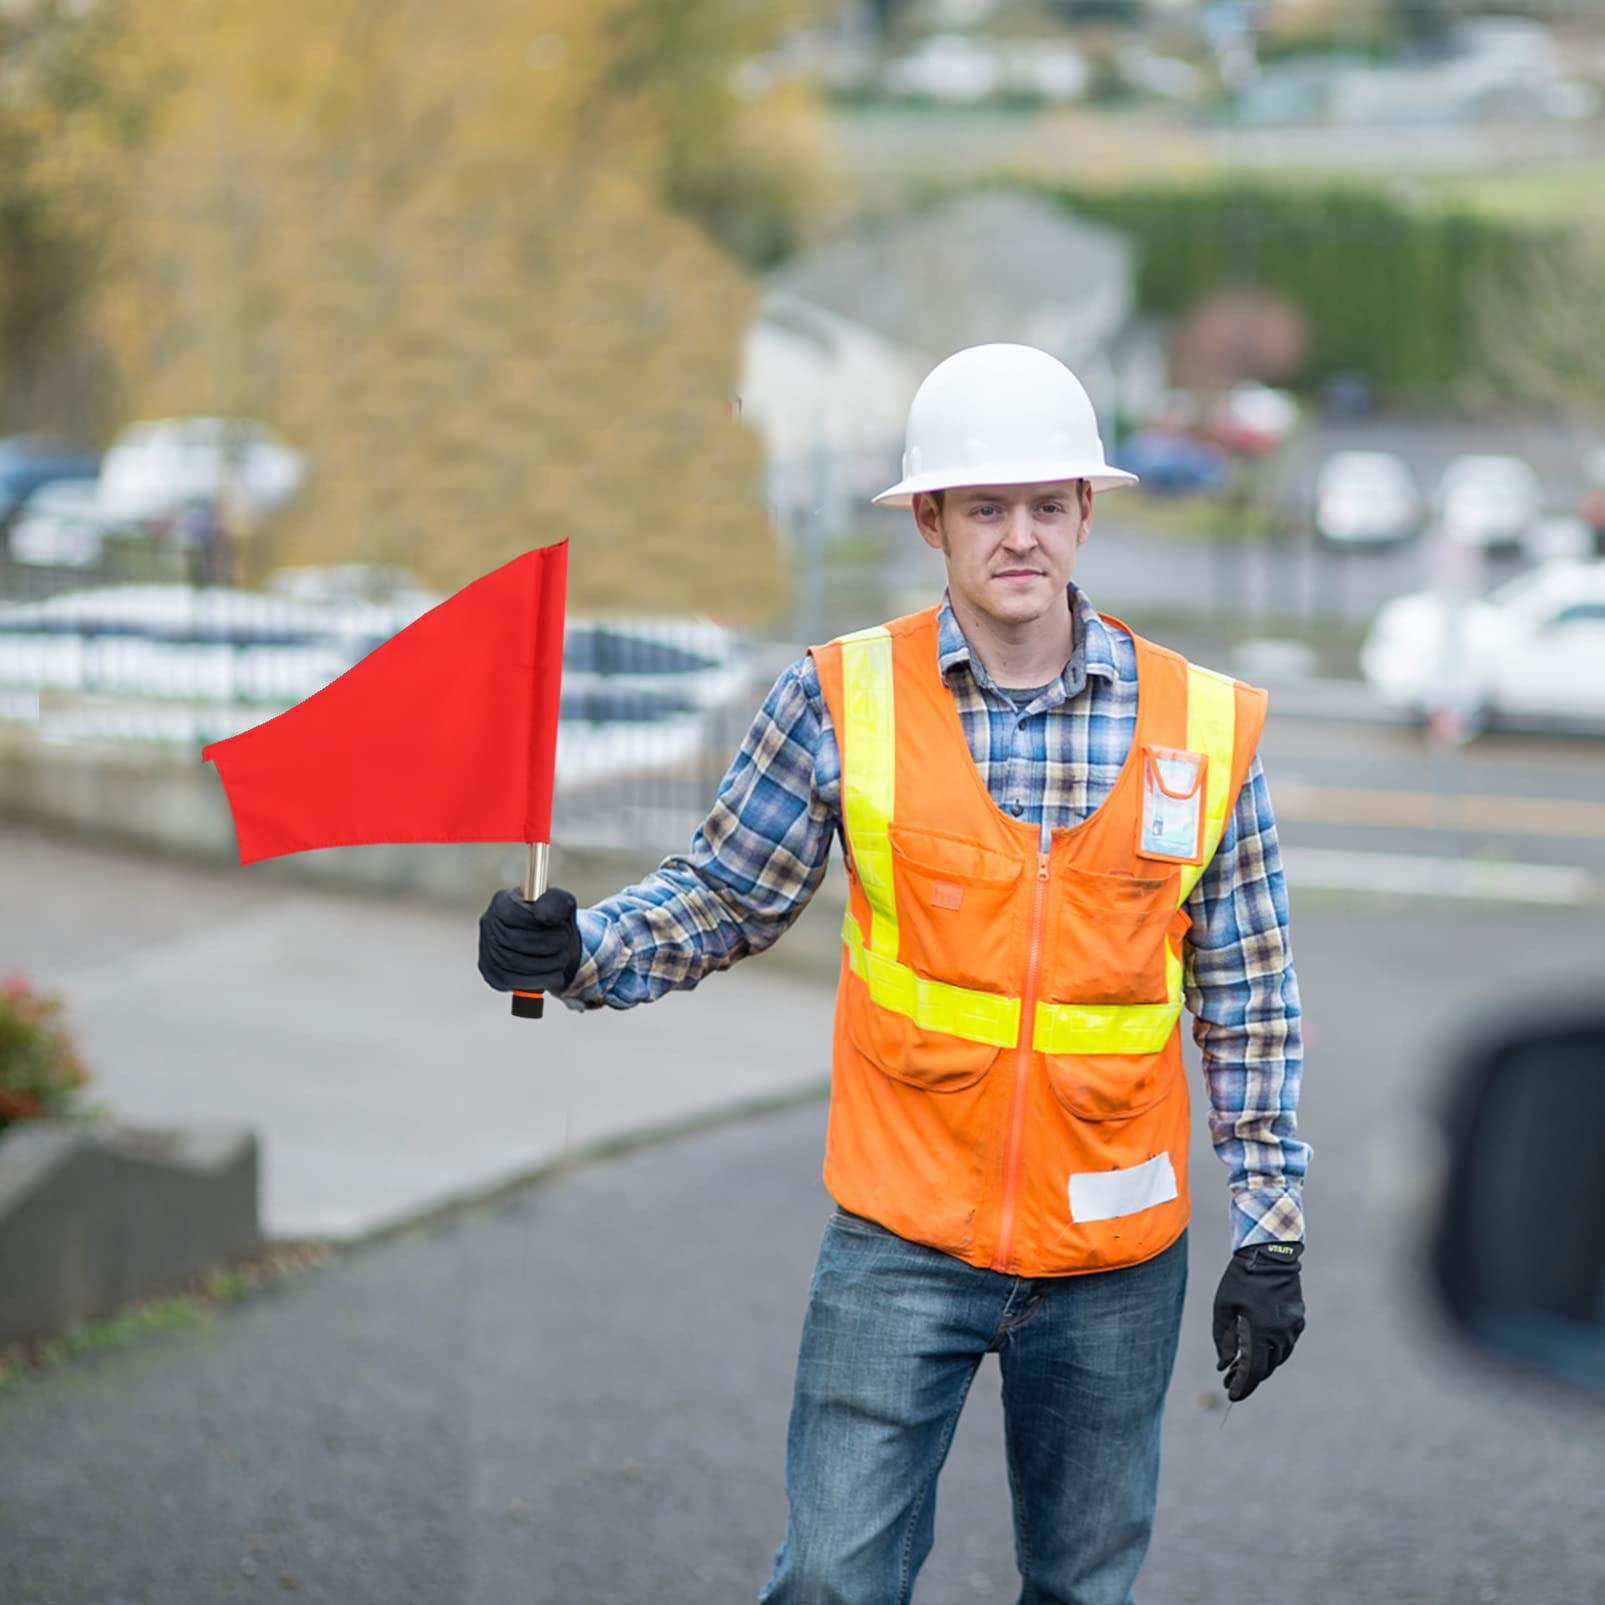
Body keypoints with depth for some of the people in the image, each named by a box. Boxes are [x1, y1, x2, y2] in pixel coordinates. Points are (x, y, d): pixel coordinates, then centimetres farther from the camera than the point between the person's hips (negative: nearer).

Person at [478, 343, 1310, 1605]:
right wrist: (573, 954, -15)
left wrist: (1270, 1233, 4)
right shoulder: (843, 700, -5)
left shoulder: (1205, 726, -1)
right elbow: (723, 897, 4)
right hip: (904, 1236, -1)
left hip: (1118, 1260, 2)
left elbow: (1247, 992, 5)